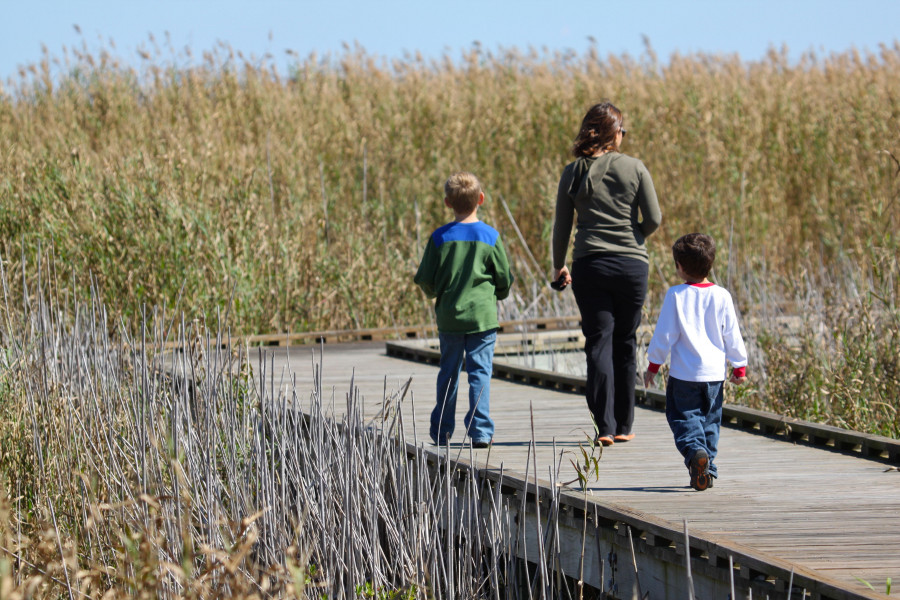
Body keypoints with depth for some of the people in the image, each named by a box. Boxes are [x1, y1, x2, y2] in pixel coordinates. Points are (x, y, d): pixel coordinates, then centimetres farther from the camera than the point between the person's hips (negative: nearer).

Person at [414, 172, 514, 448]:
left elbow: (425, 280, 1)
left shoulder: (440, 237, -3)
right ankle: (481, 432, -5)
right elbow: (504, 279, 1)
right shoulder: (490, 236, -4)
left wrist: (435, 294, 22)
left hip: (449, 317, 1)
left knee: (448, 373, 12)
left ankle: (441, 431, 18)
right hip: (482, 315, -1)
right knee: (480, 371, 1)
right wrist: (496, 295, 23)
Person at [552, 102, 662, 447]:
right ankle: (623, 426, 16)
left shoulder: (574, 172, 0)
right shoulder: (634, 168, -2)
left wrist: (558, 266, 18)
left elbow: (562, 225, 5)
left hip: (590, 264, 0)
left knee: (599, 343, 0)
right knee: (625, 344, 11)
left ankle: (605, 427, -11)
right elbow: (654, 218, -2)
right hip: (632, 263, 0)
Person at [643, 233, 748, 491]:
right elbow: (732, 335, 4)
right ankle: (708, 468, 12)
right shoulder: (721, 296, -1)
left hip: (683, 373, -3)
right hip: (714, 373, 3)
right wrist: (739, 366, 14)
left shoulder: (676, 295, -8)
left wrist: (653, 364, 6)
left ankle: (695, 451, -25)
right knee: (710, 421, 14)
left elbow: (665, 334, -5)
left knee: (683, 416, 2)